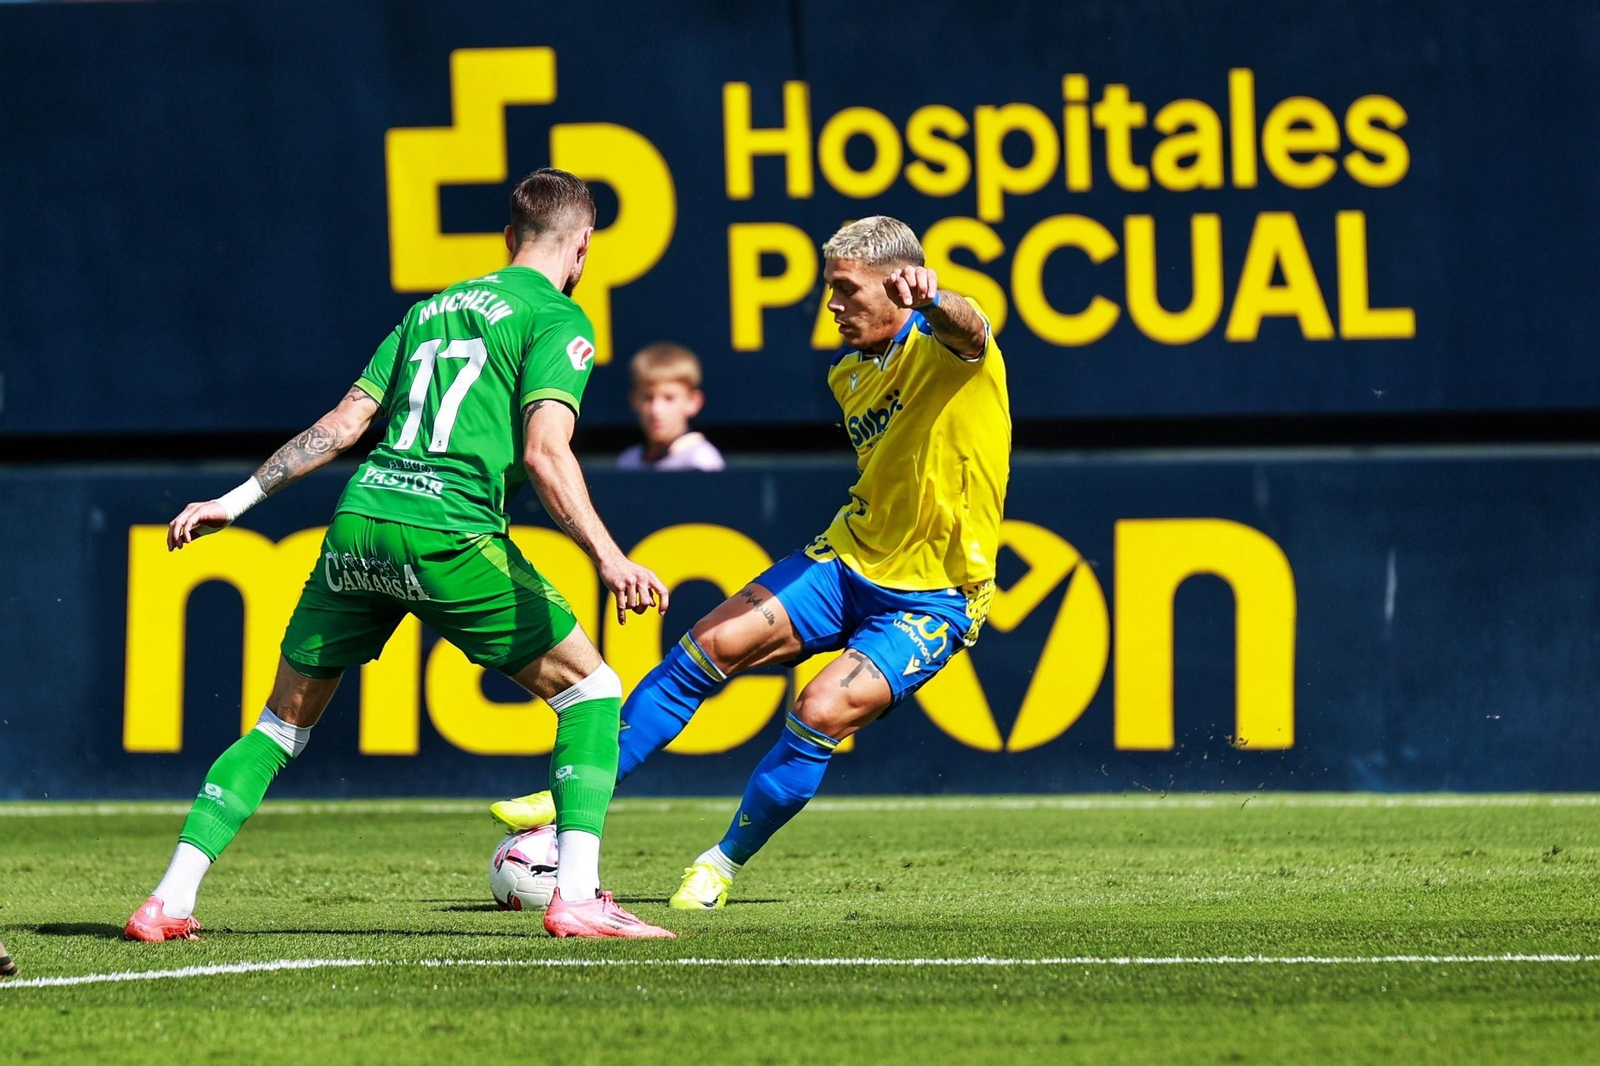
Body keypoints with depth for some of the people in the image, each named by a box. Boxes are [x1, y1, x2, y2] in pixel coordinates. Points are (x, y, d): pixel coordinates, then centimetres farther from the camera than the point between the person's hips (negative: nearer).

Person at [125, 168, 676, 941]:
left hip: (358, 523, 6)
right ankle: (577, 895, -6)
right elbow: (544, 454, -10)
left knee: (285, 719, 17)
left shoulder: (432, 309, 24)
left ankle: (170, 901, 8)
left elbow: (345, 422, 20)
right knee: (589, 691, 7)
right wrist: (609, 559, -15)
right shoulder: (557, 320, 4)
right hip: (447, 531, -6)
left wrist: (241, 498, 24)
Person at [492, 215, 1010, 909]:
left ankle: (725, 863, -3)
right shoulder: (848, 374, 10)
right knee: (710, 644, -10)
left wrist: (935, 301, -65)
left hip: (932, 598, -7)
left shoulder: (943, 347, -15)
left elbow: (969, 331, -42)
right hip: (848, 561, 7)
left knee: (822, 711, -24)